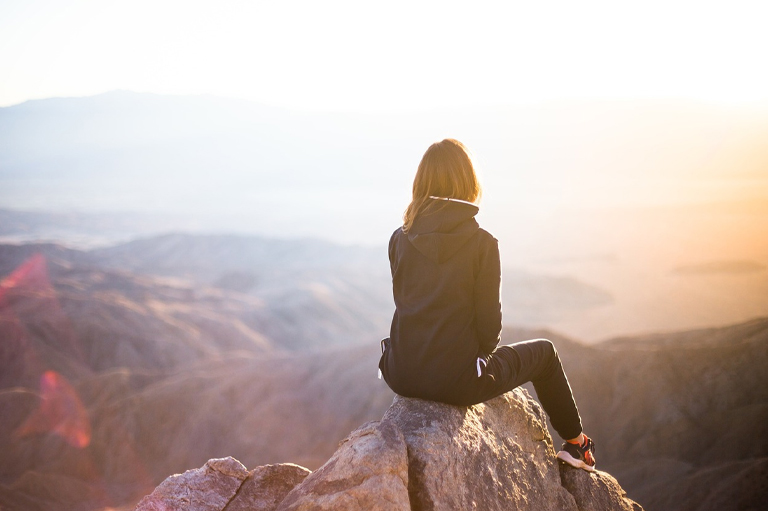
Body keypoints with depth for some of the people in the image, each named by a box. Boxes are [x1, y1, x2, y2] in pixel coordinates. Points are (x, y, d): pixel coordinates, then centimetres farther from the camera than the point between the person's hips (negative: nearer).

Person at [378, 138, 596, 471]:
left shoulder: (399, 240, -1)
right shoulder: (482, 243, -13)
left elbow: (404, 303, 9)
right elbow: (489, 322, -10)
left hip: (402, 377, 5)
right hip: (455, 381, -4)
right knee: (543, 351, 22)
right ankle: (576, 443, 40)